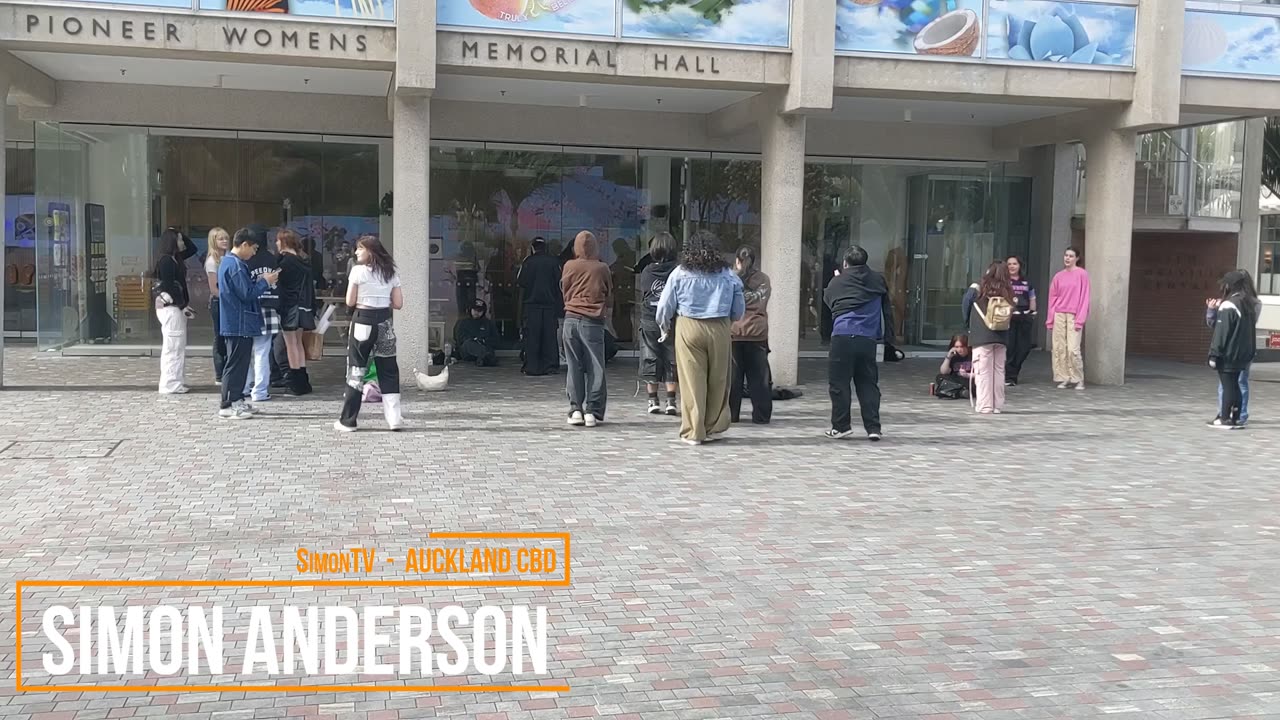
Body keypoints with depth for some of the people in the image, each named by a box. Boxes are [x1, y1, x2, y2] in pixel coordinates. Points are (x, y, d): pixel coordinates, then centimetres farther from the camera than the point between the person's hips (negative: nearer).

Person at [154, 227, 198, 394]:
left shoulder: (176, 258, 13)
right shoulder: (166, 261, -14)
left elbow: (192, 248, 26)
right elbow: (168, 287, -18)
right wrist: (182, 306, -17)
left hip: (175, 307, 10)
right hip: (170, 308, -10)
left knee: (177, 347, 12)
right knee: (173, 346, -8)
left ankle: (176, 383, 17)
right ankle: (171, 385, -5)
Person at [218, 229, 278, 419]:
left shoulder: (228, 262, 14)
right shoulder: (236, 266, -19)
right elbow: (247, 294, -22)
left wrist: (259, 281, 9)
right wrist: (265, 282, -10)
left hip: (235, 323, 11)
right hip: (240, 323, -11)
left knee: (241, 361, 17)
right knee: (236, 363, -6)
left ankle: (236, 400, 23)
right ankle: (227, 405, -2)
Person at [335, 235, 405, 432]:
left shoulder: (358, 271, -7)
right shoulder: (391, 272, 6)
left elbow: (350, 302, -6)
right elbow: (398, 304, 5)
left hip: (363, 321, -4)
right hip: (384, 323, 4)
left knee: (356, 370, 4)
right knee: (388, 370, 9)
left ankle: (348, 421, 9)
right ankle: (394, 418, 4)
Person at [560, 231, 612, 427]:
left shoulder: (569, 266, 3)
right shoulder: (602, 268, 1)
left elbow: (564, 291, 14)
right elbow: (609, 296, 9)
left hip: (571, 319, 1)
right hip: (593, 321, -1)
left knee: (574, 366, 7)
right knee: (595, 368, 3)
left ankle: (575, 409, 4)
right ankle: (592, 411, -1)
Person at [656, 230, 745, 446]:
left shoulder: (680, 274, -1)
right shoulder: (728, 275, 3)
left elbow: (665, 307, 5)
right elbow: (739, 310, 11)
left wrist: (665, 327, 23)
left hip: (689, 329, -1)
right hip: (720, 330, 1)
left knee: (692, 381, 3)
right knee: (717, 381, 12)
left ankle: (693, 432, 6)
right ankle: (714, 428, 20)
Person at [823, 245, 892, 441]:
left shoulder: (837, 282, 5)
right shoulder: (878, 280, 12)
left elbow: (827, 301, 22)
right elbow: (887, 309, 19)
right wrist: (886, 333, 27)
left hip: (842, 336, -3)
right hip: (868, 338, 3)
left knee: (839, 384, 4)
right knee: (868, 384, 9)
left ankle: (841, 426, 5)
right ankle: (873, 428, 5)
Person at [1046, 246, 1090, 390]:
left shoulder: (1082, 274, -1)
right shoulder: (1058, 276, 11)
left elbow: (1084, 297, -5)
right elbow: (1053, 298, 11)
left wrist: (1080, 319, -11)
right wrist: (1050, 319, 5)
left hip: (1074, 316, -4)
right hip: (1059, 315, 4)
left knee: (1073, 349, -11)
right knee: (1059, 348, 2)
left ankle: (1079, 379, 2)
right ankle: (1064, 378, 11)